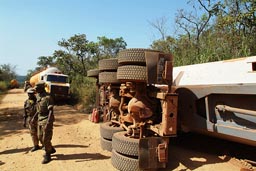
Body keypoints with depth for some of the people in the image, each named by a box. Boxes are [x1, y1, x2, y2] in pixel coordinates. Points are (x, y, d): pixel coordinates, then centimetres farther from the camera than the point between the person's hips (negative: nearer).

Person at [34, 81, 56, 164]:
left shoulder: (48, 98, -19)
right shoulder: (38, 97, 8)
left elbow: (51, 111, -22)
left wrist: (48, 123, -28)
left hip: (46, 120, -9)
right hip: (40, 120, 9)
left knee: (46, 139, -2)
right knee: (40, 137, 16)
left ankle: (47, 156, 14)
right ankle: (51, 149, 35)